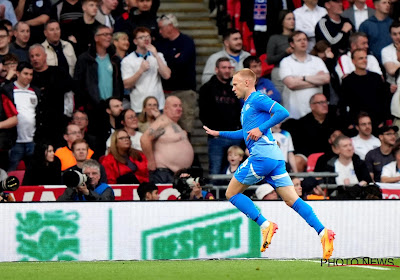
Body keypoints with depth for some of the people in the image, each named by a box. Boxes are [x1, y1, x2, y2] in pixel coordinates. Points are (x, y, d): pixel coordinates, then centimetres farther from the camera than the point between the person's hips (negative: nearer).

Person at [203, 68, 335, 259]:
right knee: (292, 200, 0)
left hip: (262, 155, -9)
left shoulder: (257, 99, -4)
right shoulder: (247, 104, 26)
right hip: (275, 157, 9)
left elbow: (283, 112, -17)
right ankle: (323, 232, -14)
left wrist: (261, 128, -16)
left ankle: (265, 225, -10)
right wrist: (219, 134, 40)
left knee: (232, 193, 2)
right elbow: (246, 133, 40)